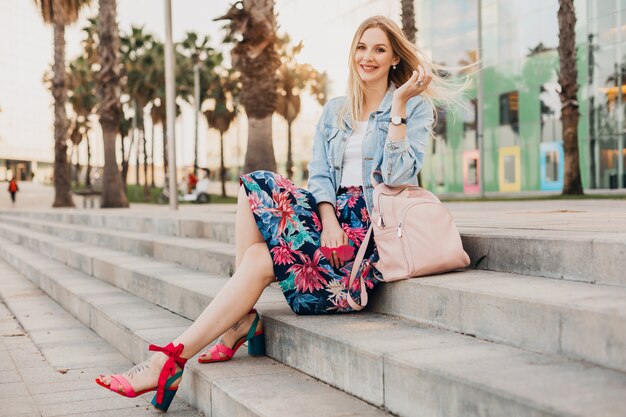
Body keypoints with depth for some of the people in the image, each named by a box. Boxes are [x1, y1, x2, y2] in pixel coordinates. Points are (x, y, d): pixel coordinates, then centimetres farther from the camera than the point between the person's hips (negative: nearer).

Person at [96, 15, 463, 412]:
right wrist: (328, 218, -12)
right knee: (255, 187, -21)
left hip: (375, 225, -6)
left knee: (262, 255, -23)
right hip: (335, 212, 6)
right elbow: (319, 173, 7)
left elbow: (398, 177, -11)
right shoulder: (335, 111, 20)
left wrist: (399, 105, -12)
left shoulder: (415, 106, 4)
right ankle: (241, 318, -22)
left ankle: (170, 361, -25)